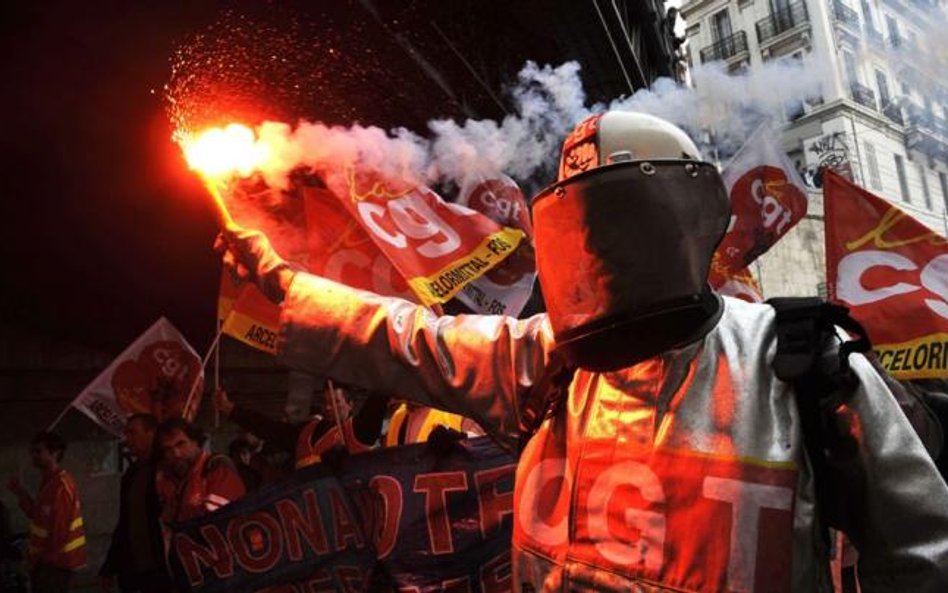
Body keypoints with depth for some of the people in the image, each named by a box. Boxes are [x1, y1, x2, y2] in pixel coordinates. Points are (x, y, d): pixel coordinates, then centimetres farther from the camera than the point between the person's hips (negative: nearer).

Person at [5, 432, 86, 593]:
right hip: (49, 558, 10)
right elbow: (39, 515, 15)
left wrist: (44, 558, -16)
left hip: (55, 561, -10)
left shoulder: (60, 485, -21)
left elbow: (60, 528, -23)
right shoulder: (49, 481, 12)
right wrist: (20, 493, 9)